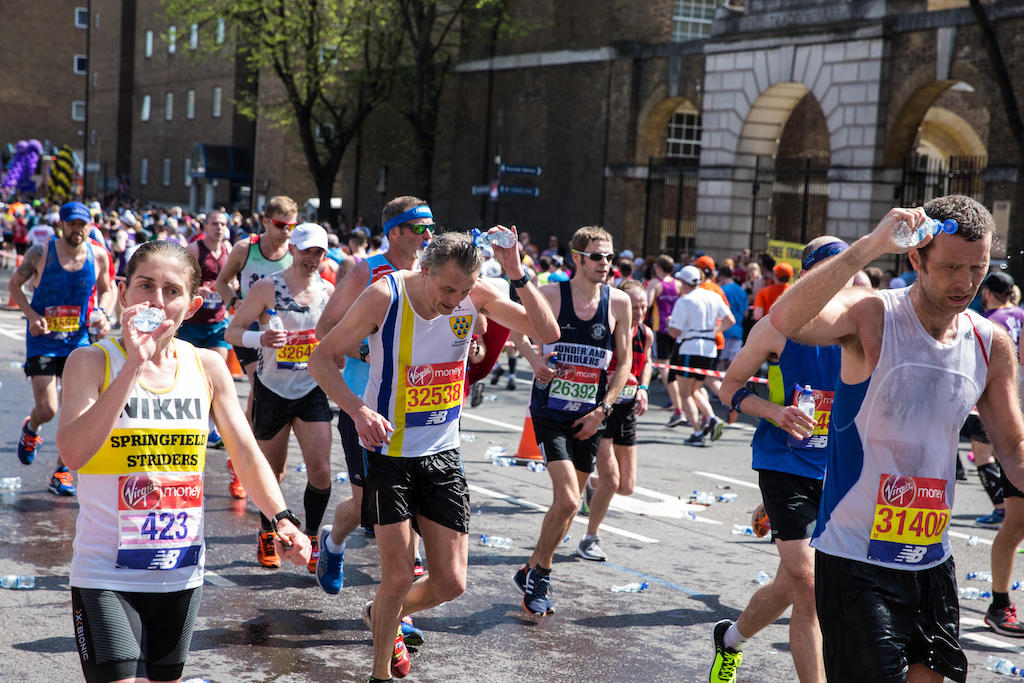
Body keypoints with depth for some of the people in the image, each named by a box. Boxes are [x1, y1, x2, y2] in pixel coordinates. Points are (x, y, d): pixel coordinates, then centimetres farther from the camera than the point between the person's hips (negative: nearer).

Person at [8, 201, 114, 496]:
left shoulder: (98, 256, -2)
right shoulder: (41, 252, -9)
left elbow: (106, 291, 14)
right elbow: (14, 284, 2)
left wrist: (100, 313, -7)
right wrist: (32, 315, -13)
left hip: (78, 340, 2)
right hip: (42, 339, -2)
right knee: (47, 410, -7)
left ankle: (62, 471, 12)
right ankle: (31, 429, 31)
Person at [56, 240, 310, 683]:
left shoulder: (208, 367, 1)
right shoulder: (91, 361, -9)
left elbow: (247, 456, 5)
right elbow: (73, 453, -24)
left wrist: (281, 518, -11)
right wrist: (134, 365, -27)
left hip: (181, 574, 4)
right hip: (105, 576, -4)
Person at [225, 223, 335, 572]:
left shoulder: (329, 292, 2)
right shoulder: (267, 288, -9)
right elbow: (232, 331, -9)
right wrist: (260, 338, -28)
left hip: (312, 391, 2)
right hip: (272, 390, -2)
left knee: (320, 470, -8)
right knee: (272, 471, 10)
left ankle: (311, 540, 11)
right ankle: (267, 534, 34)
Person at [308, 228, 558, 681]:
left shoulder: (475, 295, -8)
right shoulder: (384, 297, -18)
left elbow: (547, 333, -10)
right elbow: (322, 359, -12)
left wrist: (517, 275, -23)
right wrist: (358, 409, -28)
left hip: (443, 454, 4)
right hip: (389, 452, -4)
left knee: (451, 583, 5)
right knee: (398, 578, -5)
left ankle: (383, 616, 36)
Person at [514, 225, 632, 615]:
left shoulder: (619, 302, 0)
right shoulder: (550, 296, -7)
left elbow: (624, 363, 6)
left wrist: (602, 410, -2)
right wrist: (534, 359, -11)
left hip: (589, 417, 4)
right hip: (549, 411, -4)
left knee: (568, 504, 11)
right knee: (567, 500, -15)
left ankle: (533, 570, 32)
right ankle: (540, 573, 7)